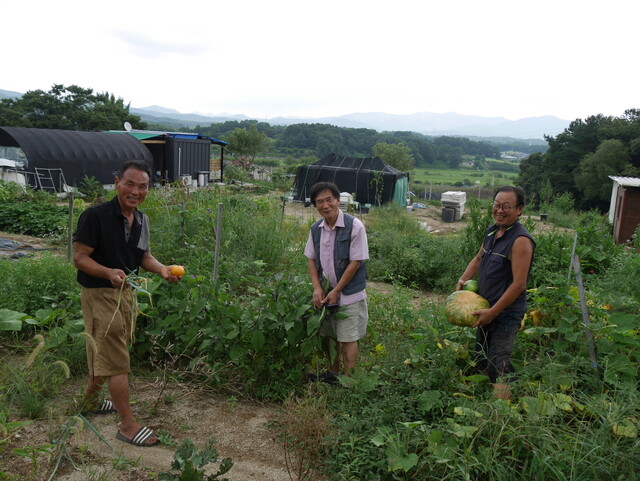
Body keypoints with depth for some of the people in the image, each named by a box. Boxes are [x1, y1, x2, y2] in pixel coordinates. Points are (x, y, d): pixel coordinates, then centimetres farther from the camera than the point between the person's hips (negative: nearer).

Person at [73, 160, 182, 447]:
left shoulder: (141, 220, 5)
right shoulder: (95, 216, -17)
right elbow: (79, 257, -16)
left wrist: (162, 269, -6)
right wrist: (109, 272, -33)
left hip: (126, 292, 7)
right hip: (99, 294, -7)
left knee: (103, 353, 22)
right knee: (116, 360, -4)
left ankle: (90, 400, 43)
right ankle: (128, 425, 6)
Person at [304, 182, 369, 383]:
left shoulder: (354, 226, -16)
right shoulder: (316, 229, 1)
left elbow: (356, 262, -16)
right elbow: (311, 259, 8)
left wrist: (336, 291, -14)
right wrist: (317, 288, -6)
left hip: (349, 293, -5)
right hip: (326, 292, 5)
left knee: (348, 338, 3)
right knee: (329, 335, 17)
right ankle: (333, 372, 37)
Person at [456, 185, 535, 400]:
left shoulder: (520, 240, -21)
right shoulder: (492, 231, 5)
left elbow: (518, 284, -24)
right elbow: (479, 258, 22)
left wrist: (492, 312, -20)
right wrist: (464, 279, 5)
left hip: (506, 312, -9)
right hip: (486, 307, 9)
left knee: (498, 366, -9)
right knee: (482, 359, 20)